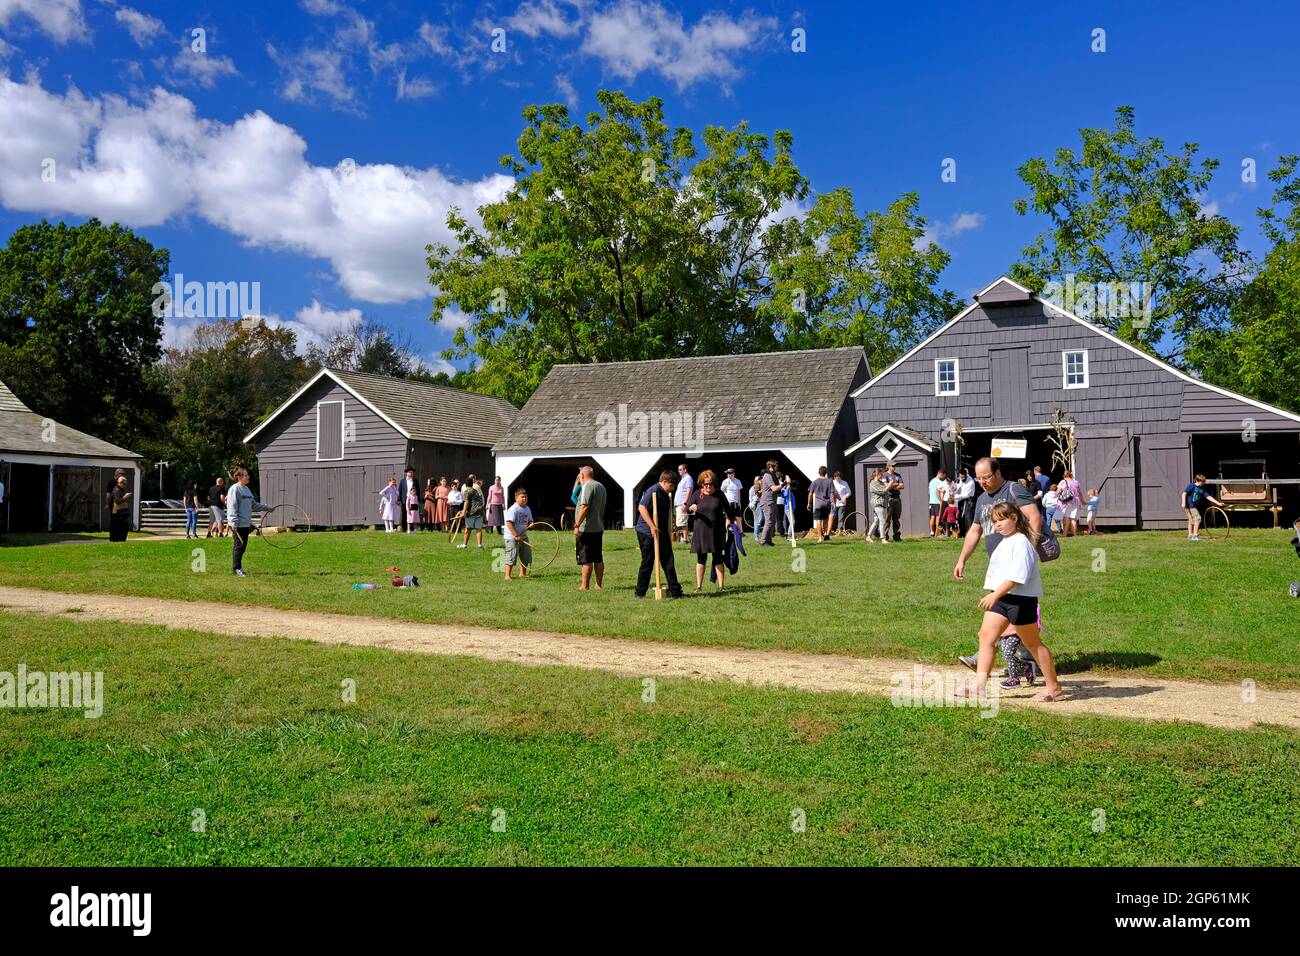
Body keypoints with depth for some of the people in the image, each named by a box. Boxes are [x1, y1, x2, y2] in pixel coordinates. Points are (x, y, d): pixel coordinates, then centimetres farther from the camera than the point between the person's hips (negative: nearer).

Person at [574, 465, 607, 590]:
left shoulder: (587, 486, -12)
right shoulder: (601, 486, 16)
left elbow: (584, 507, -22)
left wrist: (577, 525, -21)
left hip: (586, 529, -9)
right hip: (599, 528, 9)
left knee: (586, 560, -5)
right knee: (598, 559, 11)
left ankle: (584, 586, -2)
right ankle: (599, 585, 15)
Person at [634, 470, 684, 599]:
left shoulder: (666, 494, 14)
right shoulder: (653, 491, -15)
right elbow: (641, 507, -26)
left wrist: (669, 531, 23)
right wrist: (652, 526, -28)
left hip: (662, 533, 9)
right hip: (647, 533, -9)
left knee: (668, 562, 6)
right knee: (647, 563, -1)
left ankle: (675, 591, 9)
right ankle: (640, 592, 10)